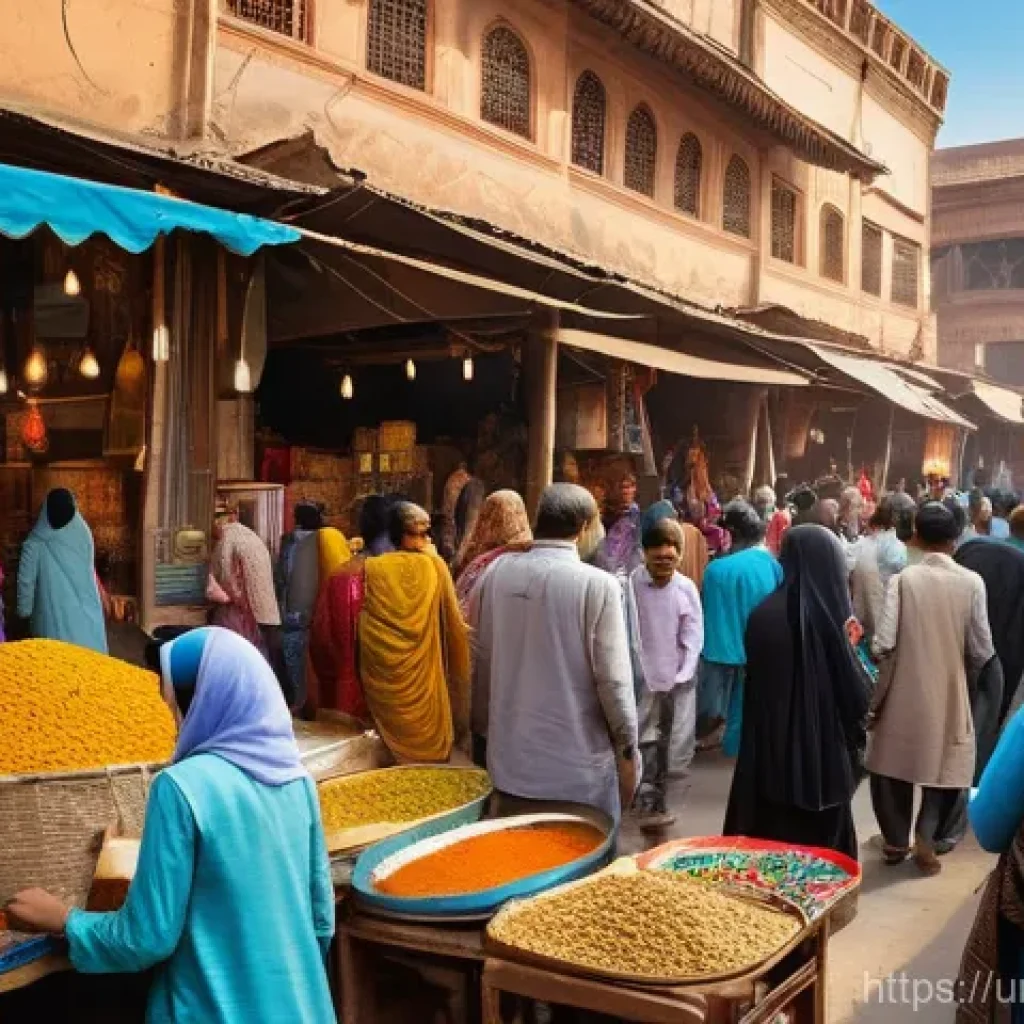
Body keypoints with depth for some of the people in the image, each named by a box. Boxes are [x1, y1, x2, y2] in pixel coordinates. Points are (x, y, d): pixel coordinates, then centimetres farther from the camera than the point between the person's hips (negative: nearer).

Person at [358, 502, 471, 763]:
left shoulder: (372, 569, -5)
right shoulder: (435, 566, -6)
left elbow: (363, 629, 0)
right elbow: (453, 624, -2)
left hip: (386, 677, 1)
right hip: (426, 675, 0)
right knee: (429, 744, 13)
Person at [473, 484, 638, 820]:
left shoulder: (497, 573, -2)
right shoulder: (597, 584, -14)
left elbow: (482, 662, 5)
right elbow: (613, 679, -13)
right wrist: (627, 748, -1)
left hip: (509, 756, 4)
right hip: (578, 763, -4)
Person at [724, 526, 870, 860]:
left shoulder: (763, 614, -4)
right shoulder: (830, 619, -16)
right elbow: (857, 694, -11)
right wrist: (849, 646, 3)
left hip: (769, 754, 4)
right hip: (823, 759, -3)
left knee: (770, 848, 14)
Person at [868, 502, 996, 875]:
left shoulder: (903, 579, -12)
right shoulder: (972, 582, -9)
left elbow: (883, 644, -17)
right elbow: (982, 651, -7)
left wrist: (904, 655, 4)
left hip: (904, 692, 0)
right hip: (950, 694, 0)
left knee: (895, 762, 16)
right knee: (943, 766, 17)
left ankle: (895, 840, 26)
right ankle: (927, 841, 9)